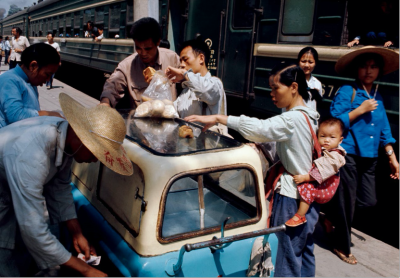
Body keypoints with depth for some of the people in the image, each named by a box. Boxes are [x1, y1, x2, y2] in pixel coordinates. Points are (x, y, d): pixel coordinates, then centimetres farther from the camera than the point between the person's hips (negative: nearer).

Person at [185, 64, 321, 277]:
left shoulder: (292, 120, -22)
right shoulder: (309, 116, 8)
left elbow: (258, 127, -33)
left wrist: (217, 118, -33)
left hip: (292, 198, -10)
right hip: (310, 195, 10)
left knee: (288, 259, 2)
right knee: (305, 252, 21)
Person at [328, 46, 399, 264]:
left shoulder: (377, 97, 11)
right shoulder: (346, 92, -8)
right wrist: (360, 110, -17)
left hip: (369, 157, 7)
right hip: (349, 154, -6)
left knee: (368, 201, 10)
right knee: (347, 202, 4)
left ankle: (330, 216, 36)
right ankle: (342, 247, 23)